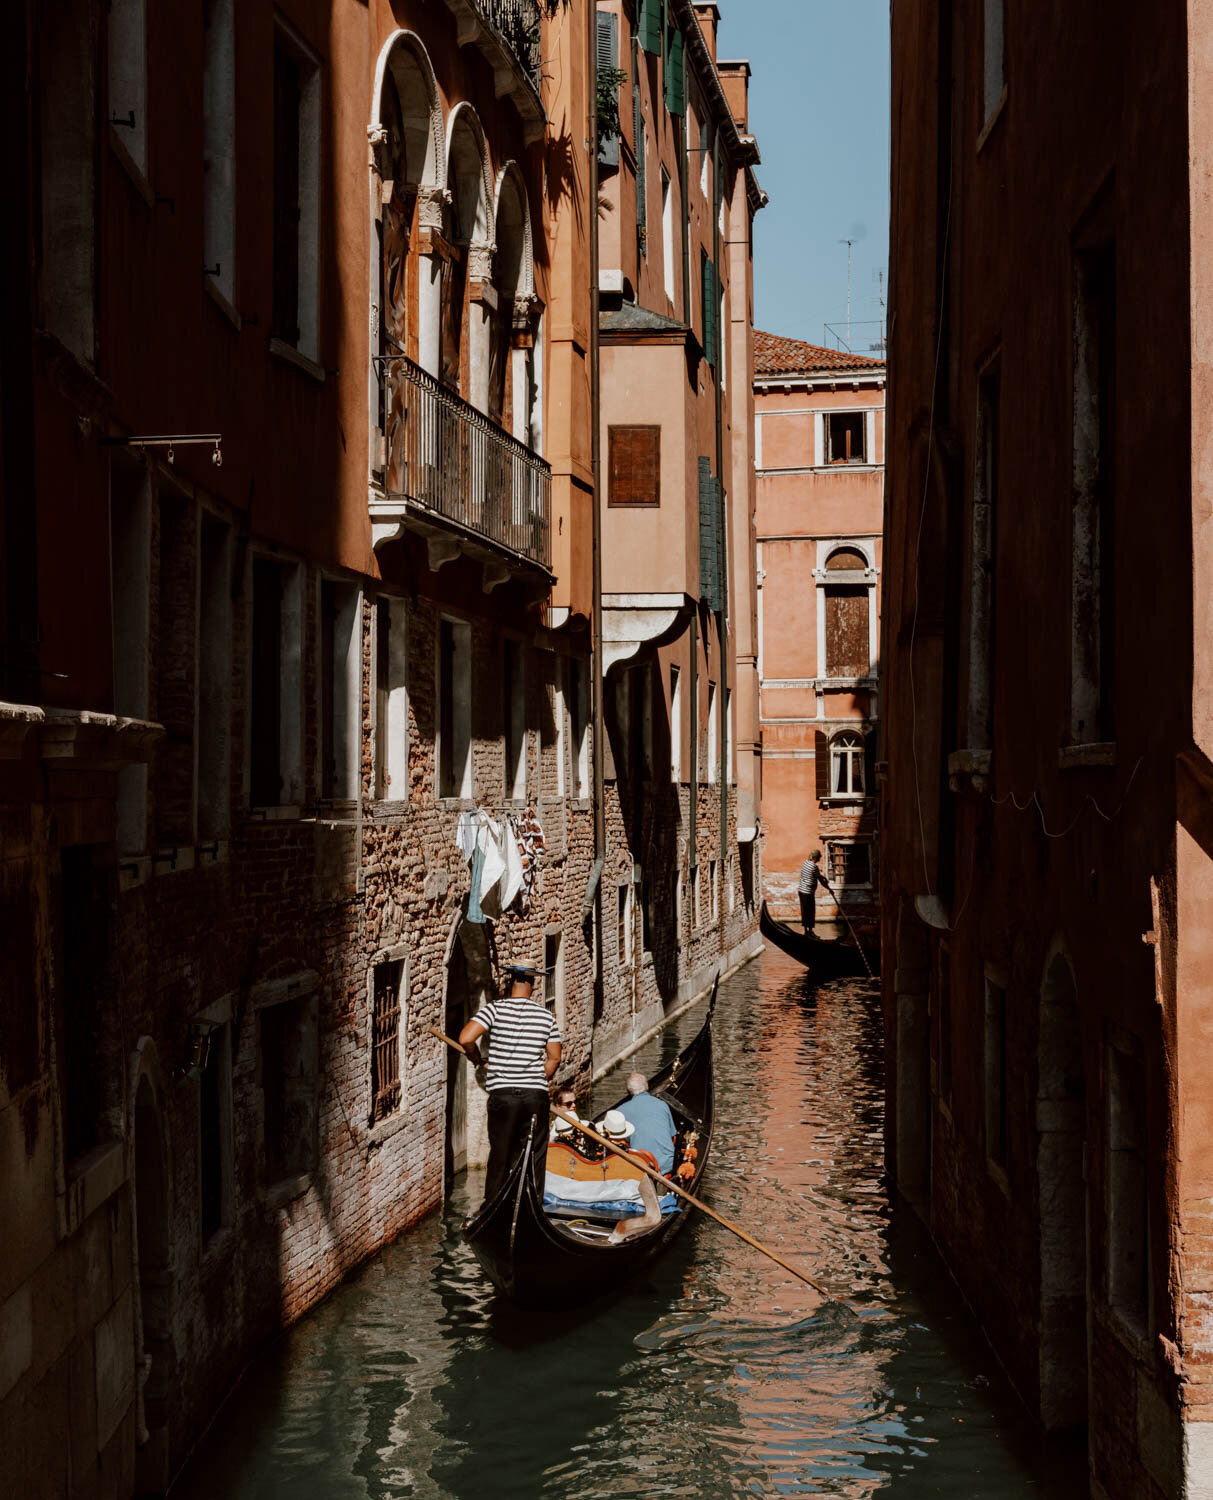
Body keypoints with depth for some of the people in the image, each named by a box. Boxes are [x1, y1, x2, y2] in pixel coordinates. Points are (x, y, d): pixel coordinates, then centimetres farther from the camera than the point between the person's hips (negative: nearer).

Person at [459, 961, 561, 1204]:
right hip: (537, 1094, 2)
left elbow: (465, 1038, -14)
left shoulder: (495, 1009, -4)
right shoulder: (546, 1015, 6)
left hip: (503, 1093, -2)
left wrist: (475, 1057, 6)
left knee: (500, 1155, 5)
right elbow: (554, 1058, 9)